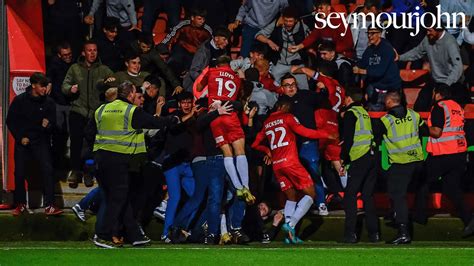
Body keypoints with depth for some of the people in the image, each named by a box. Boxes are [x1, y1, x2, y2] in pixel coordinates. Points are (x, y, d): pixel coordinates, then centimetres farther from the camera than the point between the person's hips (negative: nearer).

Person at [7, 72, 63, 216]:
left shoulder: (49, 102, -1)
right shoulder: (20, 100, -4)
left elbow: (53, 122, 6)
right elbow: (10, 121, 2)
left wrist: (47, 126, -18)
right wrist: (20, 137, -7)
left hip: (41, 141, 0)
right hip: (22, 142, 0)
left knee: (47, 170, -15)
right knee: (19, 173, 3)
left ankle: (49, 206, -16)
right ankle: (21, 205, 19)